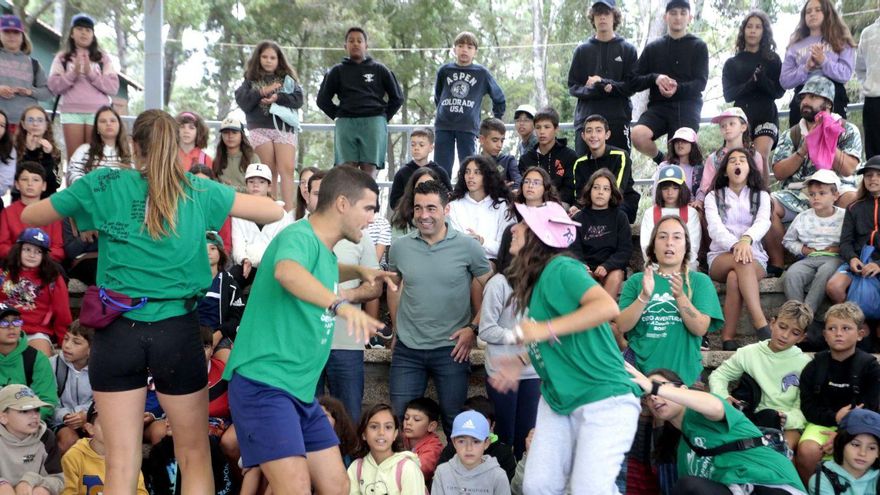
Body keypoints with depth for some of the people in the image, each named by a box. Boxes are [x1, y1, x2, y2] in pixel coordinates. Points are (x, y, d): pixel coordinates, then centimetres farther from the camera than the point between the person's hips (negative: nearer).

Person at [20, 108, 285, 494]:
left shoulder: (104, 185, 1)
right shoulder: (200, 192, 3)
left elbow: (29, 216, 13)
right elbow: (275, 212, 10)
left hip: (117, 331, 0)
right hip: (177, 331, 0)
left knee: (121, 463, 6)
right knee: (194, 454, 14)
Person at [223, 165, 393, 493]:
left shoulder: (323, 249, 13)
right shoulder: (300, 237, -15)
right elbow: (287, 272, -40)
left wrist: (359, 272, 22)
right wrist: (341, 304, -55)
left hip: (301, 391, 10)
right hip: (263, 384, -10)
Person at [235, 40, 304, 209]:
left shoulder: (287, 78, 14)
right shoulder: (251, 80, 13)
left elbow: (298, 99, 2)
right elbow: (242, 102, -1)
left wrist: (277, 97, -11)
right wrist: (262, 92, -10)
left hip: (285, 127, 0)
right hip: (261, 128, 0)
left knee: (287, 169, -14)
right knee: (270, 171, -1)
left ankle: (288, 212, -21)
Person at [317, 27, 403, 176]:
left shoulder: (379, 70, 14)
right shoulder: (337, 71, 16)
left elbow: (397, 97, 18)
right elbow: (323, 99, 19)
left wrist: (384, 117, 9)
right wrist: (338, 116, 8)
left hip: (374, 123, -1)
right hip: (346, 123, 1)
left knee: (369, 169, -12)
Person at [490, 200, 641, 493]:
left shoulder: (561, 269, -16)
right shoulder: (535, 281, 10)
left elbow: (607, 306, -31)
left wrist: (545, 329, -29)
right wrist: (523, 361, 11)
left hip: (603, 397, -9)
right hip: (558, 399, 9)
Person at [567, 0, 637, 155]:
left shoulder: (627, 49, 8)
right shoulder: (583, 50, 12)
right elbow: (573, 86, 7)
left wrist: (605, 83, -14)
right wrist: (594, 90, -12)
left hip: (618, 119, -1)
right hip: (586, 118, 1)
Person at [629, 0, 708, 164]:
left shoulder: (698, 46, 10)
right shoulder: (653, 48, 15)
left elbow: (701, 83, -1)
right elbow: (635, 82, 10)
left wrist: (678, 88, -22)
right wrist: (655, 78, -12)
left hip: (687, 107, -1)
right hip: (658, 105, 1)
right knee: (637, 135, -27)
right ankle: (661, 160, 2)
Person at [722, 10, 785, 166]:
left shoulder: (773, 60, 13)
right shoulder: (732, 63, 15)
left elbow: (779, 91, 6)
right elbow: (728, 95, 5)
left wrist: (761, 79, -13)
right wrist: (751, 83, -12)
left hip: (766, 114, -1)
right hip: (741, 115, 1)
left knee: (761, 157, -22)